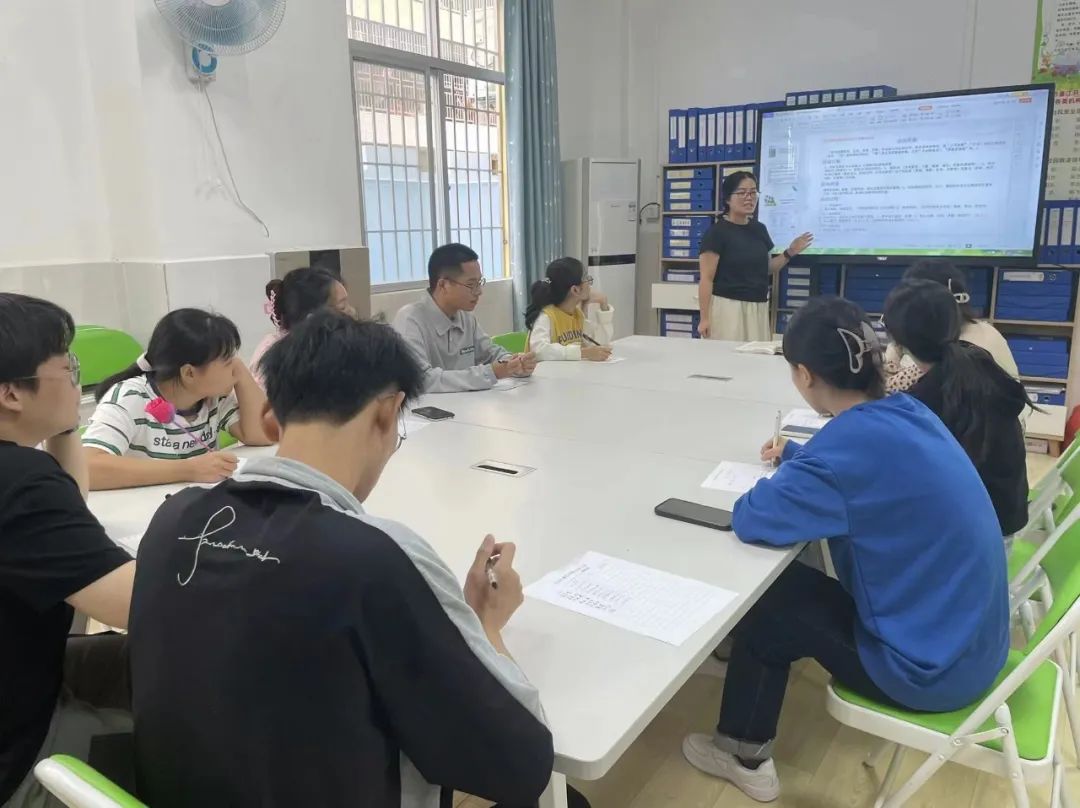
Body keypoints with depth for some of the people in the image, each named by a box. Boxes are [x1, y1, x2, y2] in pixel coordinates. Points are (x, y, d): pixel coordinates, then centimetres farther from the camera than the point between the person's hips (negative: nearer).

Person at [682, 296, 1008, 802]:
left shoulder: (856, 438, -27)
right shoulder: (904, 414, -1)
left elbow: (752, 520, -22)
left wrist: (782, 479, -4)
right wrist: (797, 457, 30)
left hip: (932, 665, -8)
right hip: (968, 638, 8)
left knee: (763, 601, 7)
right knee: (795, 586, 19)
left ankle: (744, 754, 29)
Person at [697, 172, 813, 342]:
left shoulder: (759, 229, 11)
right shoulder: (717, 232, -8)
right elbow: (706, 279, -12)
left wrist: (789, 253, 7)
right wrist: (705, 318, -17)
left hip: (758, 309, 6)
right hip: (728, 308, -6)